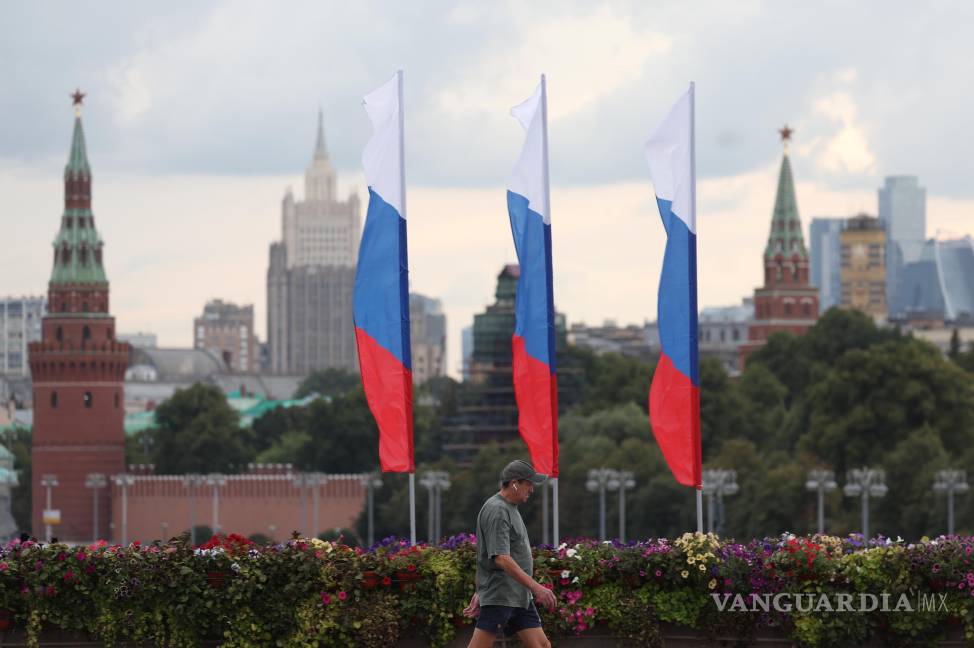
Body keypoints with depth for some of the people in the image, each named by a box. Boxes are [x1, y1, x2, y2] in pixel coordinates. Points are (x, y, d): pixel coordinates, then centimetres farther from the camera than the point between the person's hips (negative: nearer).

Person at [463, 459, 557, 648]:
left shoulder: (510, 509, 18)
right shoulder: (497, 510, -15)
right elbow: (501, 559, -24)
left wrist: (479, 592, 24)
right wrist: (535, 587, -27)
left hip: (521, 597, 10)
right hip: (498, 596, -10)